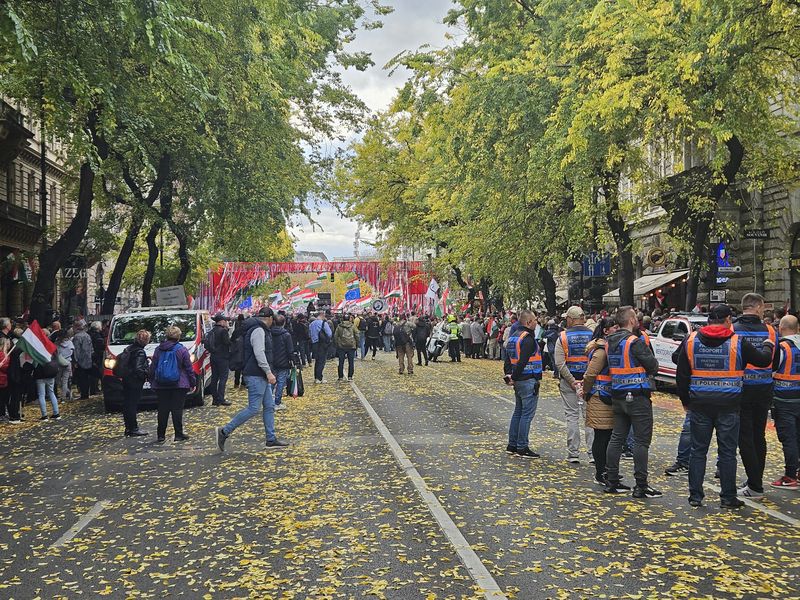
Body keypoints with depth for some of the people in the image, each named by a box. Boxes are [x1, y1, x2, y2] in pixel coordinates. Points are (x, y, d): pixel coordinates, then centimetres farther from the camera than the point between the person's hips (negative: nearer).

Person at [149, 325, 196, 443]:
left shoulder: (158, 350, 5)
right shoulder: (182, 350, -5)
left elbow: (153, 367, 10)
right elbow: (189, 368, -4)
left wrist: (152, 382, 19)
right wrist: (193, 383, 4)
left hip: (161, 386, 3)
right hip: (179, 385, -3)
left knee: (163, 410, 8)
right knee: (177, 410, 1)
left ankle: (161, 436, 12)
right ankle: (179, 435, 4)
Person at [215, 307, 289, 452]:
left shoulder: (260, 330, 19)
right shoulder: (258, 330, -14)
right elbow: (259, 354, -23)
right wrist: (268, 372, -24)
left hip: (261, 376, 11)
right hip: (256, 376, -11)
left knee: (269, 406, 10)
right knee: (253, 408, -10)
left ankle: (271, 440, 14)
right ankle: (224, 431, -3)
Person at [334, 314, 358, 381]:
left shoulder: (339, 326, 2)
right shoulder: (353, 326, 1)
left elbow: (335, 336, 3)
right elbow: (356, 336, 2)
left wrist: (336, 344, 11)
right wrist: (357, 344, 12)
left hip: (341, 346, 0)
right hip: (351, 346, 0)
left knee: (341, 362, 6)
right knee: (351, 362, 6)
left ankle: (341, 377, 7)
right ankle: (350, 377, 5)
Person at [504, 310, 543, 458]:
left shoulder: (513, 336, 15)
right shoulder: (528, 338, -16)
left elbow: (508, 359, 14)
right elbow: (522, 361, -22)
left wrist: (509, 375, 7)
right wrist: (514, 377, -13)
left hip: (518, 381, 10)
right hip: (528, 380, -10)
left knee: (518, 412, 16)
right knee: (527, 414, -4)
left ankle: (512, 445, 21)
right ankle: (522, 448, -1)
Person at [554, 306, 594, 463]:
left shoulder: (563, 337, -4)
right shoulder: (593, 336, 0)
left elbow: (560, 364, -12)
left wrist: (573, 382, -10)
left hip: (568, 382, -1)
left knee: (572, 417, 5)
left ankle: (573, 454, 8)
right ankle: (593, 453, 7)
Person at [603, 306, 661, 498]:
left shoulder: (609, 342, 7)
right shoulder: (635, 341, -17)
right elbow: (653, 366, -11)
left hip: (617, 395, 8)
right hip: (637, 396, -8)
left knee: (617, 437, 12)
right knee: (642, 440, -1)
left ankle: (611, 481, 17)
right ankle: (641, 486, 2)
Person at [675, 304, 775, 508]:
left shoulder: (691, 341, 1)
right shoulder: (737, 342, -6)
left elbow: (681, 375, 4)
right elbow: (763, 360, 7)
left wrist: (686, 400, 14)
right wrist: (767, 346, 29)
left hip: (700, 404, 2)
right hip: (728, 405, -2)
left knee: (698, 450, 10)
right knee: (727, 451, 7)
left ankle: (695, 495, 12)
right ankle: (728, 497, 12)